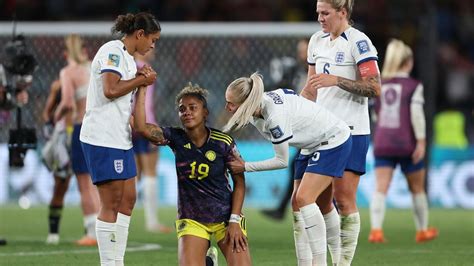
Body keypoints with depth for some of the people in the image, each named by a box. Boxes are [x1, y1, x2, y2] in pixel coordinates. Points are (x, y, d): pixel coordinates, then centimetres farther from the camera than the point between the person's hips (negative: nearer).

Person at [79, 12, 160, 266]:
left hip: (120, 138, 10)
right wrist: (141, 80, -10)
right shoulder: (112, 51, -11)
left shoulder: (127, 57, 19)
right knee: (111, 203, -8)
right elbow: (111, 89, -22)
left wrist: (140, 77, 3)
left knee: (128, 199, 10)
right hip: (103, 138, -10)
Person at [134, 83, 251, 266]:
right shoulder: (176, 138, -6)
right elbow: (141, 126, -19)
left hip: (225, 215, -1)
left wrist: (235, 220, -10)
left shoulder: (224, 142, -9)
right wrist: (142, 87, -20)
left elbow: (239, 182, -3)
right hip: (191, 219, 1)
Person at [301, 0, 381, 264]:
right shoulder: (317, 40, 14)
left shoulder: (358, 42, -9)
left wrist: (336, 80, -22)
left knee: (345, 201, -7)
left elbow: (374, 88, -15)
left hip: (351, 132, -7)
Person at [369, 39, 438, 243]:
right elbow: (416, 113, -15)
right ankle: (422, 230, 29)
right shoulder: (414, 86, -5)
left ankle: (375, 229, -25)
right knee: (417, 188, 16)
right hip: (406, 143, -3)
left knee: (380, 188, -7)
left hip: (382, 142, 3)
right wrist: (421, 141, -16)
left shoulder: (380, 85, 9)